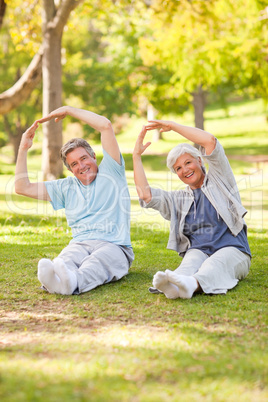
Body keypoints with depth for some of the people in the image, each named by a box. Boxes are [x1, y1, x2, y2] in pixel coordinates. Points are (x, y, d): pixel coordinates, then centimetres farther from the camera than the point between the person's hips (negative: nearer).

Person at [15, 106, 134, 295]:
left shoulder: (111, 172, 12)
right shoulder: (67, 187, 24)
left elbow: (106, 125, 1)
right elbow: (23, 187, 23)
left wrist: (67, 110, 10)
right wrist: (23, 149, 15)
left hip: (114, 246, -3)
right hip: (80, 244, 3)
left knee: (96, 264, -38)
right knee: (67, 259, -35)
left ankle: (73, 282, -70)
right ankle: (54, 278, -68)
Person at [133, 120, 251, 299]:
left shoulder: (218, 181, 13)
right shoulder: (178, 199, 24)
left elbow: (210, 140, 0)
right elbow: (146, 195, 10)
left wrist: (172, 126, 5)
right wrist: (137, 156, 10)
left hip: (232, 249, -2)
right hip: (197, 250, 2)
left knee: (216, 263, -36)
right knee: (192, 261, -33)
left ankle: (192, 284, -67)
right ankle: (174, 286, -65)